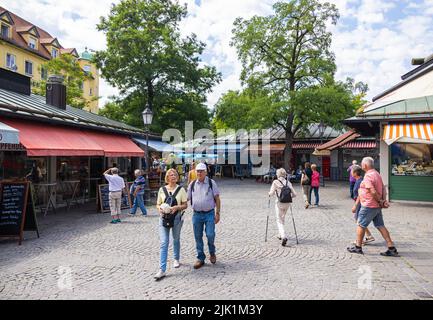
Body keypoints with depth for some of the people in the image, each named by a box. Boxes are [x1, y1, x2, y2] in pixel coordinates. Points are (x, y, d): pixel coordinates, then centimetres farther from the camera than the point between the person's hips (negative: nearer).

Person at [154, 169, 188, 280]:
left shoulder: (181, 189, 0)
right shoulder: (162, 189, 4)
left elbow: (185, 205, -1)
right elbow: (158, 204, 10)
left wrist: (176, 207, -19)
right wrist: (160, 209, -12)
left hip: (177, 218, 0)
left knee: (176, 240, 17)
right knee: (164, 243, -7)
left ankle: (176, 259, 41)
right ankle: (162, 270, -8)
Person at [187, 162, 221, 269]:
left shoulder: (211, 183, 0)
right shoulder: (192, 184, 6)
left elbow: (217, 199, 0)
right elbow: (187, 199, 10)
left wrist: (217, 213, -5)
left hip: (209, 214, -2)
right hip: (197, 214, 3)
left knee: (210, 235, -9)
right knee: (198, 237, 7)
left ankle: (212, 253, 21)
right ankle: (200, 258, 22)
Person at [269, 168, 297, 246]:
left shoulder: (275, 182, -7)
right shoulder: (288, 182, 4)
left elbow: (271, 193, -11)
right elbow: (294, 194, 1)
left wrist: (269, 194, 11)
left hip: (279, 203, -4)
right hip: (287, 203, 4)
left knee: (279, 221, 1)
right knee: (282, 219, 23)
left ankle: (284, 237, -18)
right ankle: (281, 235, 33)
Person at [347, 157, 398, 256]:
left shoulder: (368, 176, -19)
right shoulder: (377, 174, 12)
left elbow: (373, 192, -26)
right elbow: (383, 188, 16)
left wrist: (379, 201, -13)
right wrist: (383, 200, 10)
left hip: (369, 206, -9)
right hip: (377, 206, 9)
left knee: (361, 225, 5)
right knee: (380, 226, 10)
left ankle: (358, 247, 14)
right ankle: (392, 248, 8)